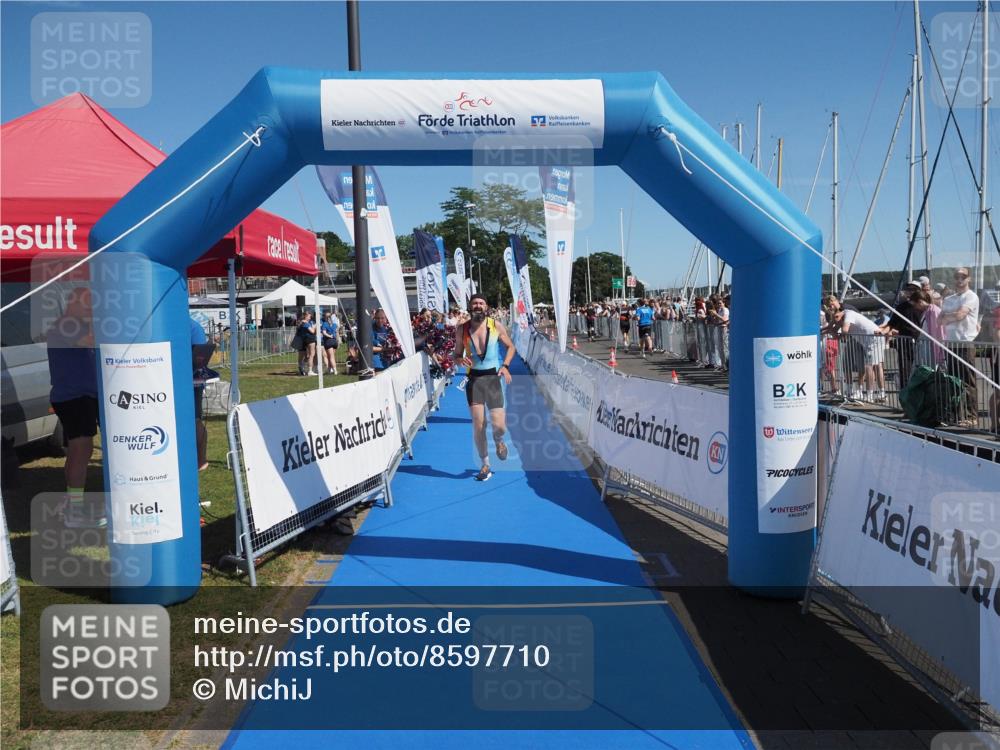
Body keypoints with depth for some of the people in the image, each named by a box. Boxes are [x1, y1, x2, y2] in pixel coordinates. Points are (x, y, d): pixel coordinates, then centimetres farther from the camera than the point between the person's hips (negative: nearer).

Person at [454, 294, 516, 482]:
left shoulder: (496, 325, -3)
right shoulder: (462, 329, 0)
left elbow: (510, 347, 9)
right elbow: (456, 355, 9)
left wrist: (505, 366, -7)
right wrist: (461, 360, -15)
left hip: (493, 377, -1)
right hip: (474, 379, 1)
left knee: (499, 426, -8)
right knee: (478, 425, -1)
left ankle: (498, 441, 31)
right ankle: (485, 465, 18)